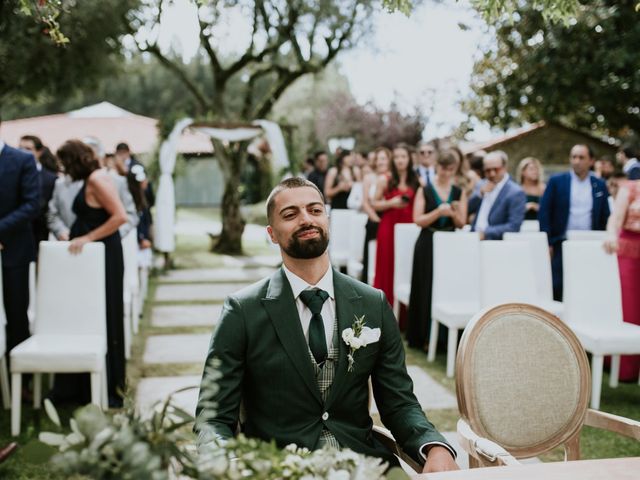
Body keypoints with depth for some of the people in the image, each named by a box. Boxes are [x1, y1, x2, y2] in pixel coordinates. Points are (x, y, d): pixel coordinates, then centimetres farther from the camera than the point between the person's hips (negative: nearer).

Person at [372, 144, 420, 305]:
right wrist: (390, 203, -9)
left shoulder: (417, 181, 7)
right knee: (388, 266, -1)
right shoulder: (385, 180, 5)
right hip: (389, 226, -1)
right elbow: (374, 204, 6)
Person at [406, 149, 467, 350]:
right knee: (426, 289, 0)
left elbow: (461, 224, 5)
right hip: (428, 245, -2)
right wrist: (438, 212, -20)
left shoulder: (459, 193, 7)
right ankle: (424, 336, 9)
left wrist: (454, 213, -15)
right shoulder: (425, 190, 0)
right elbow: (418, 220, -7)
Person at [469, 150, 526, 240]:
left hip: (496, 243, -6)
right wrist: (480, 193, -4)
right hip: (474, 238, 6)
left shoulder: (516, 193, -8)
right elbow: (467, 209, 11)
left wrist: (485, 233, -20)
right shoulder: (483, 185, 13)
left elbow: (514, 226, -14)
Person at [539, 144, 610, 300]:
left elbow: (605, 217, 12)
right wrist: (547, 243, -7)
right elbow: (544, 213, -2)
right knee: (557, 288, -1)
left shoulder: (600, 185, 9)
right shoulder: (556, 181, 1)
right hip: (562, 244, -2)